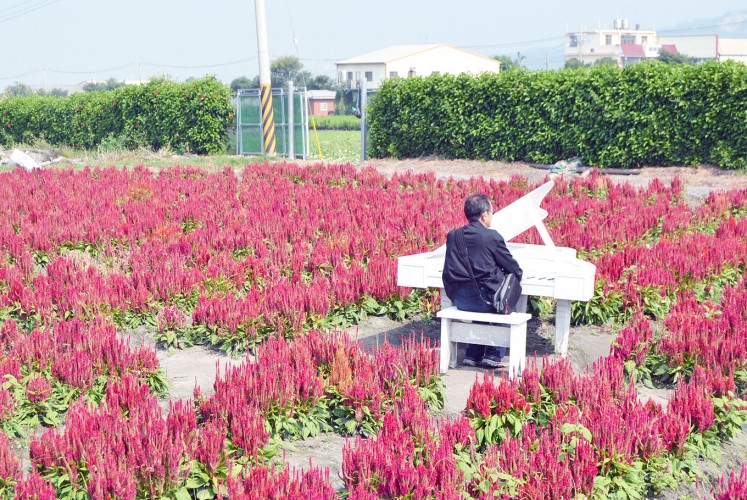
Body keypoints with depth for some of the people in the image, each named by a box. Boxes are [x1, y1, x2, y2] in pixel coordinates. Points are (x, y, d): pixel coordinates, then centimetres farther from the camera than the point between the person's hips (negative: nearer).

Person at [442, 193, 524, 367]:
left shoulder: (452, 235, 6)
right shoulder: (492, 236, -9)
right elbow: (513, 268, -2)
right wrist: (518, 274, 22)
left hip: (457, 298, 6)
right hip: (480, 297, -5)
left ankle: (473, 354, 29)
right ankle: (494, 354, 18)